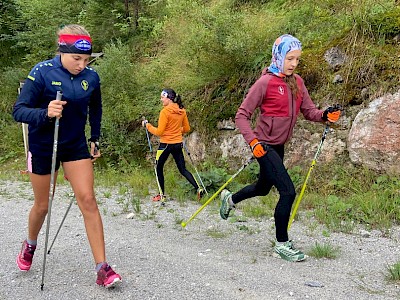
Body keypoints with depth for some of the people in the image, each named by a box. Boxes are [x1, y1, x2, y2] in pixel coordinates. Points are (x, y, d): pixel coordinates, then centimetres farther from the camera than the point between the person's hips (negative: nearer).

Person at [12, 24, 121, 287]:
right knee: (42, 205, 11)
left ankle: (103, 269, -6)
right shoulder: (42, 72, -18)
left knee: (88, 200, -9)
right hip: (43, 146, -2)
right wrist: (45, 113, -39)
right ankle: (30, 245, 44)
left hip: (76, 145, 2)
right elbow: (19, 111, -21)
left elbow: (95, 109, 13)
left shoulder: (91, 77, -7)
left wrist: (95, 139, 12)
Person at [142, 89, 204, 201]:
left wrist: (147, 125, -2)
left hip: (166, 144, -6)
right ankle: (198, 189, -1)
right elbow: (187, 129, 11)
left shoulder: (165, 111, -16)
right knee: (183, 169, 12)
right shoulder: (182, 111, 4)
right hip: (178, 144, 6)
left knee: (159, 168, 12)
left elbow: (159, 132, -15)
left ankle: (162, 194, 16)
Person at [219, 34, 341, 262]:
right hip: (264, 146, -8)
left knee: (263, 188, 24)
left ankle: (230, 199, 53)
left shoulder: (297, 82, 6)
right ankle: (282, 244, 4)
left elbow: (309, 111, 4)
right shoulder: (266, 82, -16)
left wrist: (325, 115, -16)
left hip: (279, 146, 8)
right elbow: (242, 115, -15)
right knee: (288, 191, -13)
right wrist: (253, 141, -26)